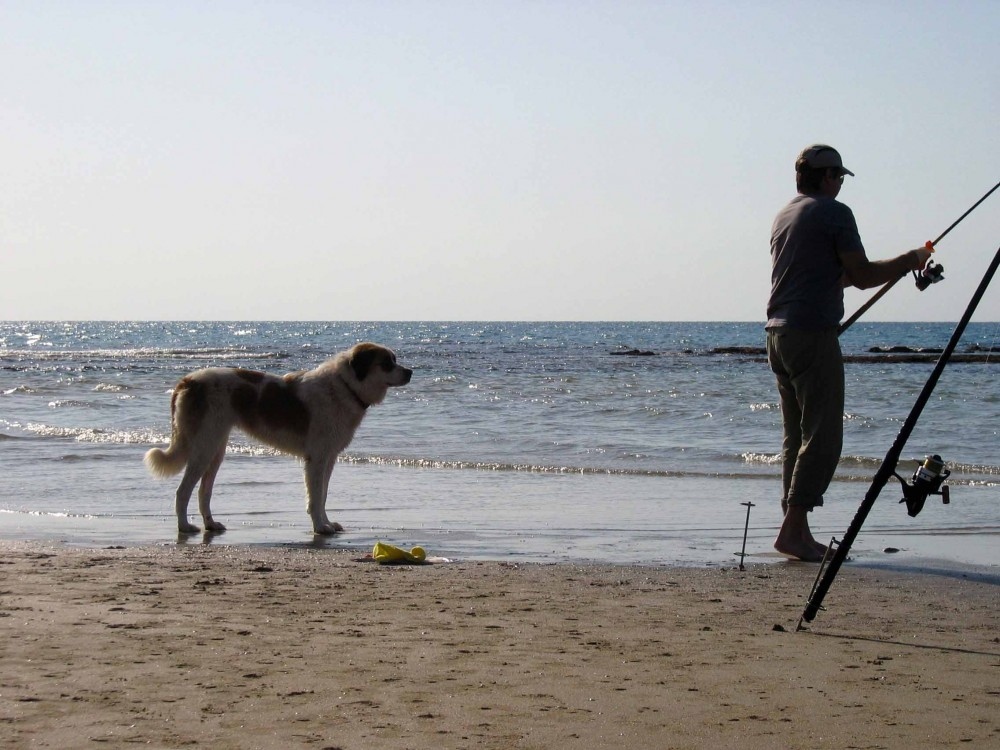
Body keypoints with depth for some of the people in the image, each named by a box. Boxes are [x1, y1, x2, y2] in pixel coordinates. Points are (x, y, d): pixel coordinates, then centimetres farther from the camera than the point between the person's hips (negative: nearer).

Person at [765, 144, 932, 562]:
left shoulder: (784, 216, 19)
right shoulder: (833, 213, -6)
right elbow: (862, 276, -8)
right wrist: (910, 261, 7)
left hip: (778, 334, 9)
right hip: (813, 334, -9)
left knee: (796, 437, 11)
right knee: (822, 437, -7)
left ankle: (797, 532, 12)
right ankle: (792, 531, -13)